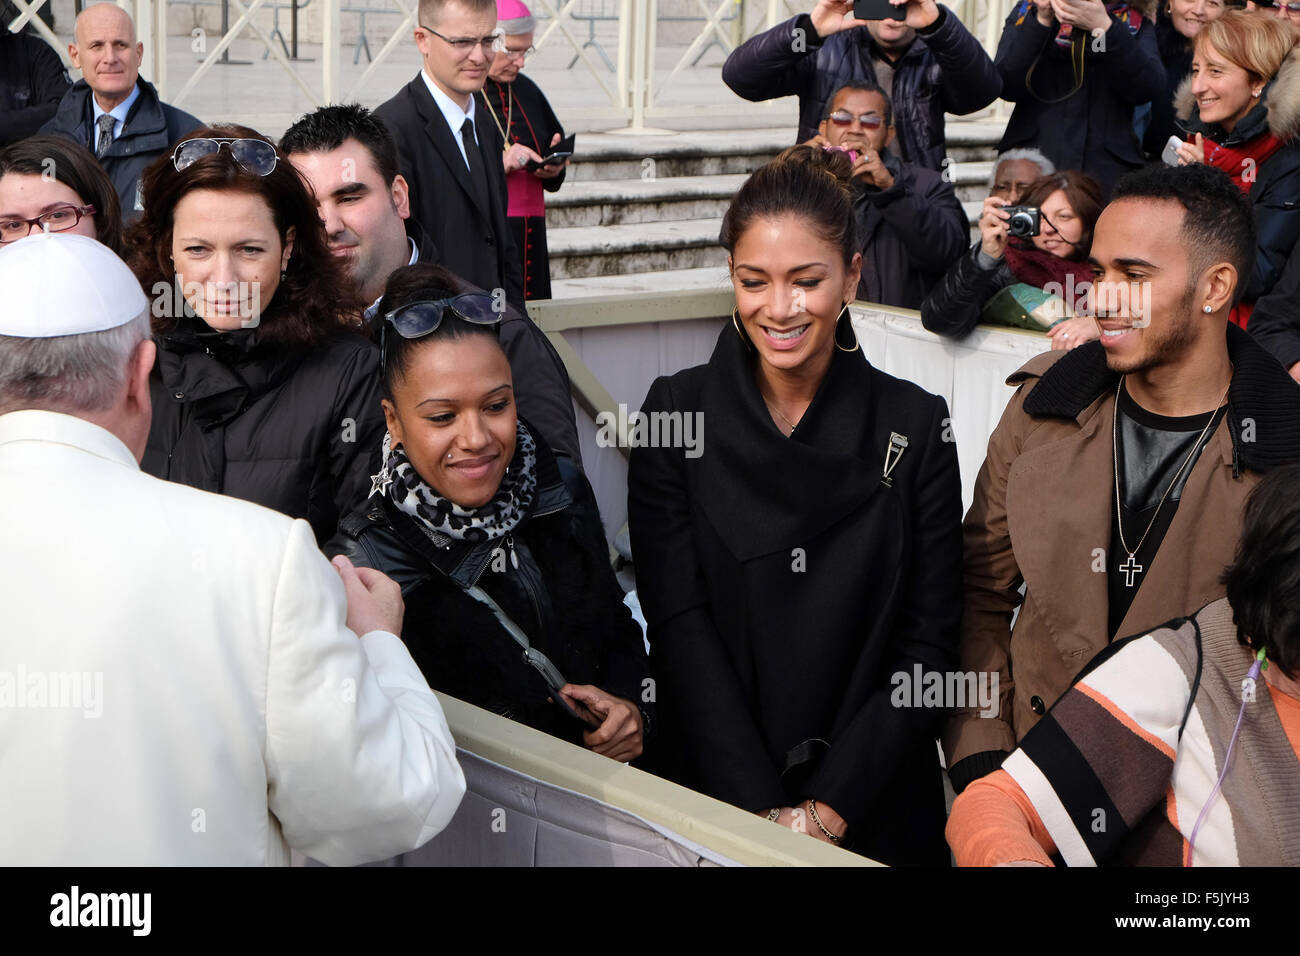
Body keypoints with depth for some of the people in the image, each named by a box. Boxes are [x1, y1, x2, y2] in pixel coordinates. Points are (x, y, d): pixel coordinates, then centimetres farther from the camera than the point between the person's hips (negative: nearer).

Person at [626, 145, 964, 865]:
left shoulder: (914, 426, -3)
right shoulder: (676, 415, -4)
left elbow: (929, 643, -5)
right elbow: (680, 626, -10)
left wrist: (827, 809, -14)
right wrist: (766, 813, -18)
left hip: (874, 808, 0)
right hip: (711, 798, 0)